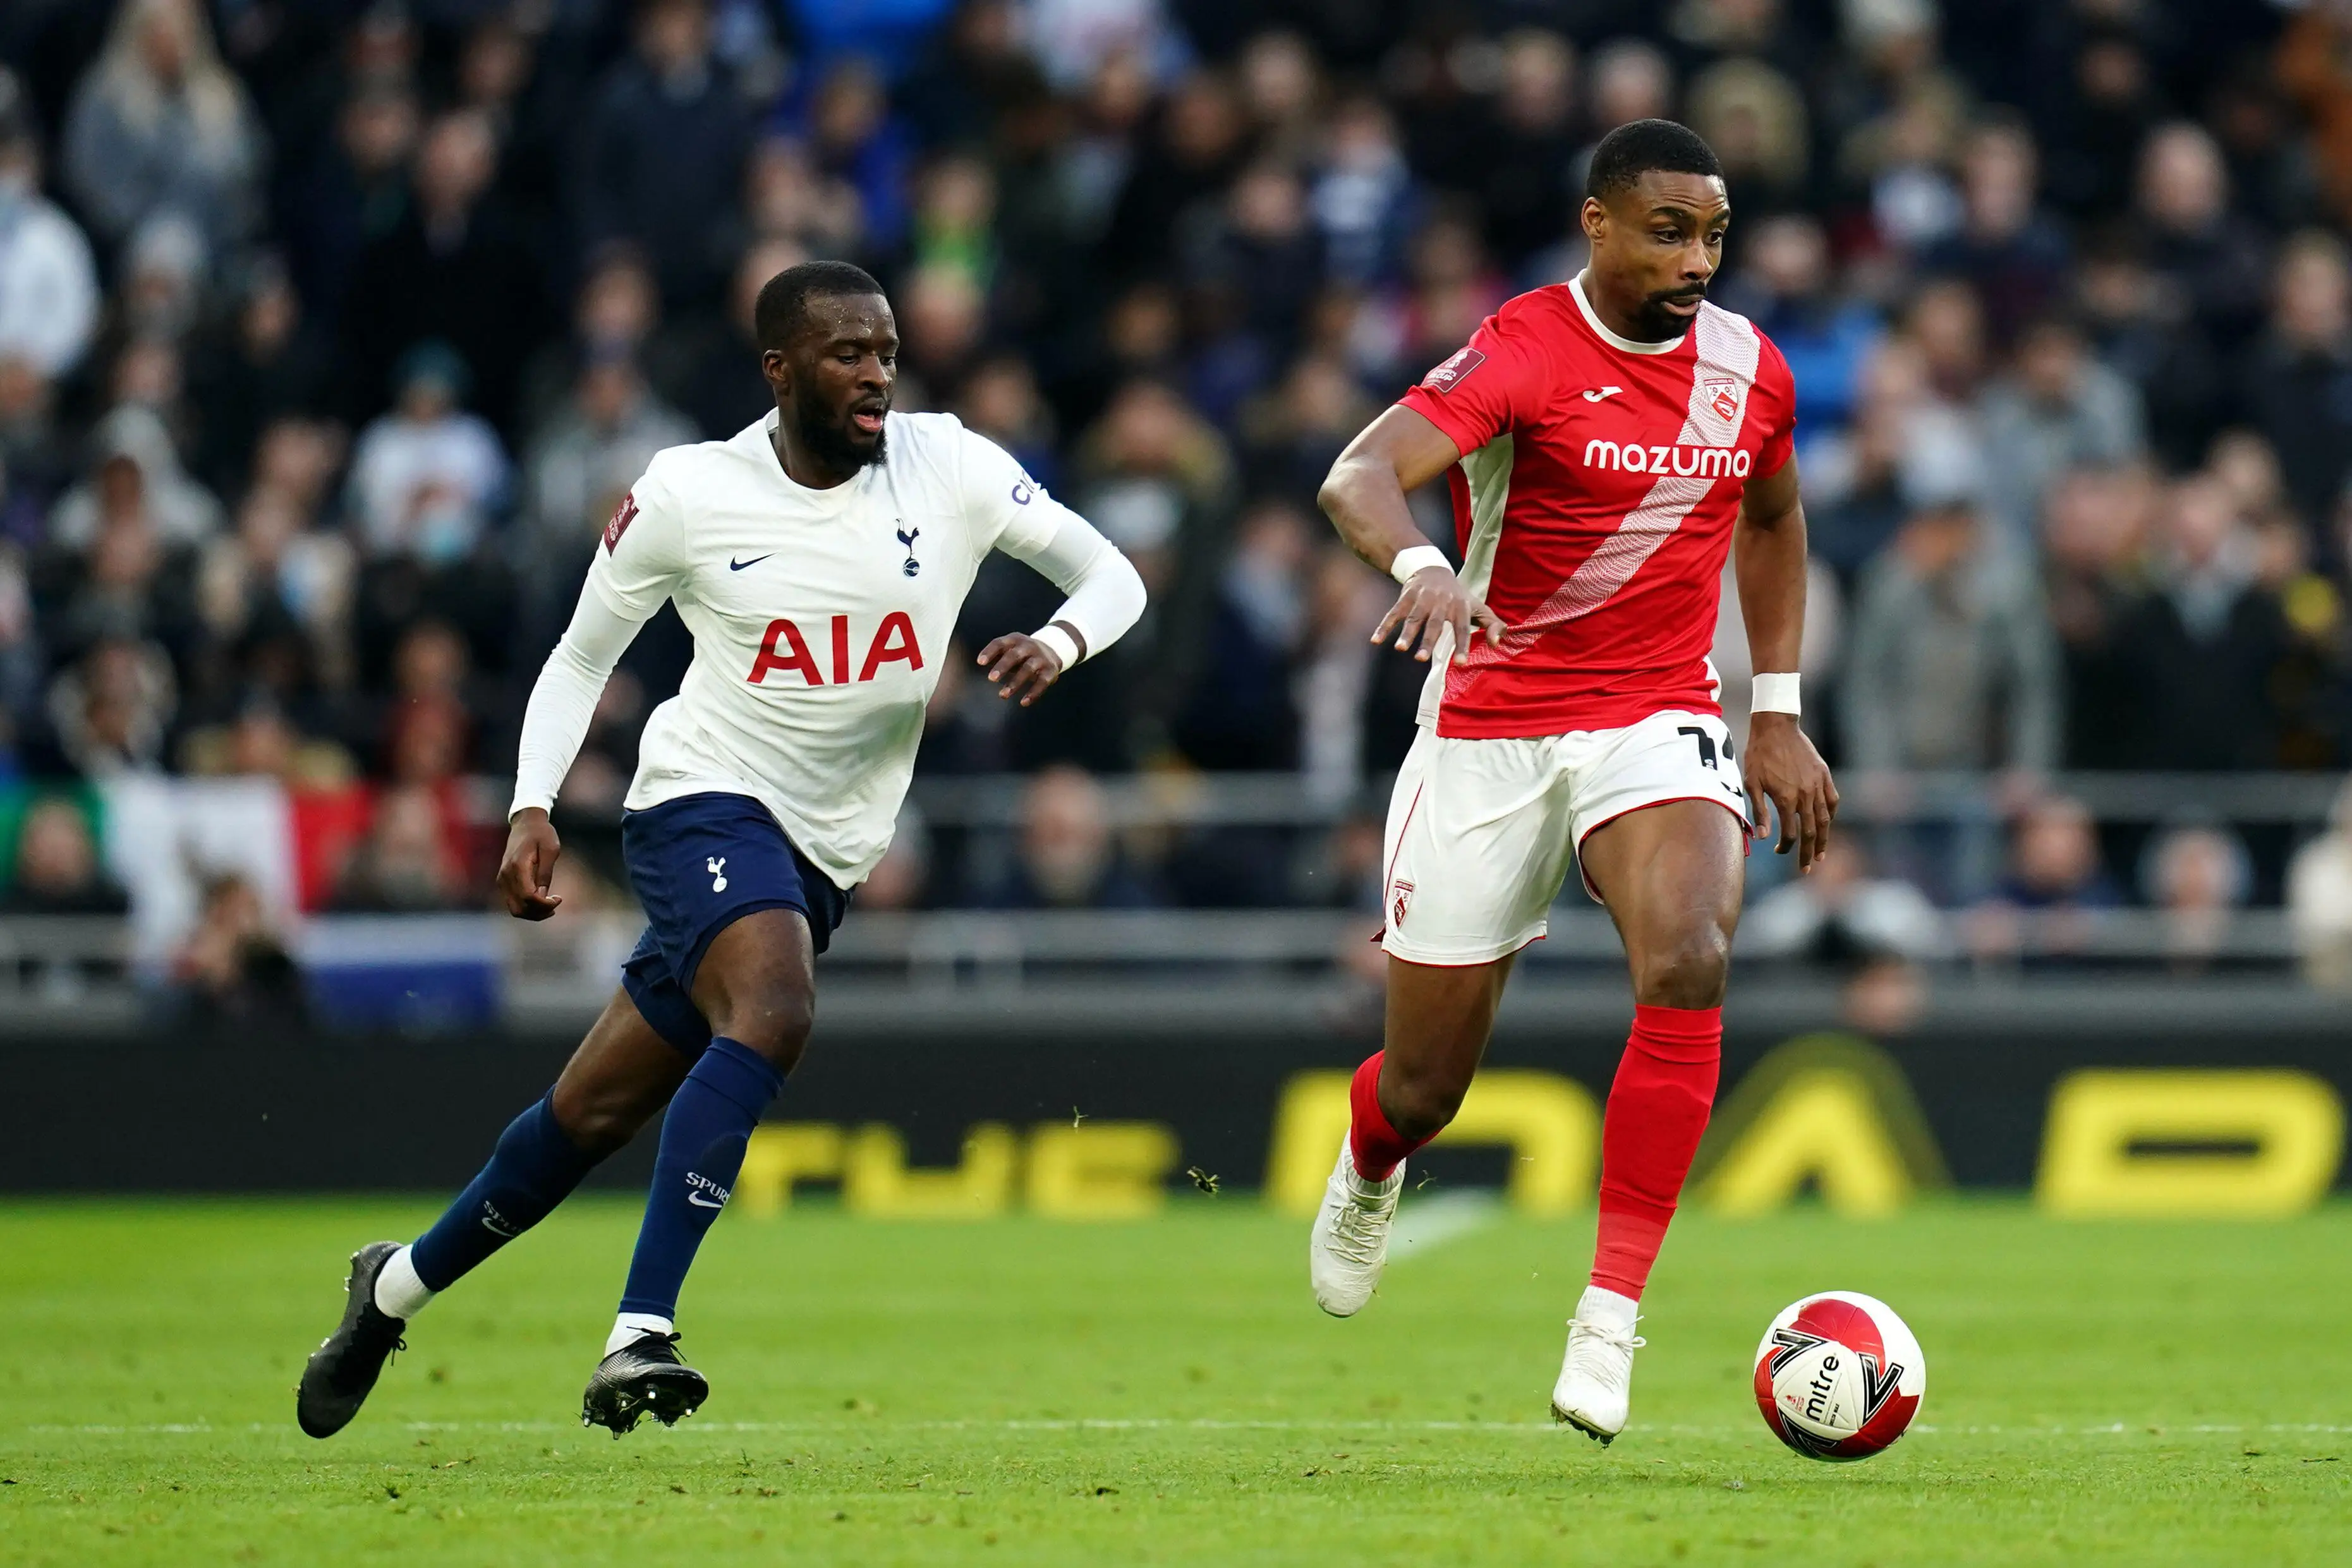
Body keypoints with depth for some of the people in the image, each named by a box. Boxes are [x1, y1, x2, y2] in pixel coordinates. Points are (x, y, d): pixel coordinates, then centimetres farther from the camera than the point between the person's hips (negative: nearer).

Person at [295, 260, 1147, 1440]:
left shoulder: (946, 469, -3)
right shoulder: (689, 495, -7)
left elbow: (1110, 574, 2)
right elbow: (581, 657, 5)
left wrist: (1058, 640, -21)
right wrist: (532, 809, -8)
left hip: (823, 854, 4)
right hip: (706, 804, -4)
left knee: (599, 1111, 10)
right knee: (775, 1011, -34)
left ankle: (399, 1286, 32)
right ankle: (638, 1337, -38)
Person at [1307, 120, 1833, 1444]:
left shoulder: (1749, 369, 2)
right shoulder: (1524, 354, -15)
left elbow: (1773, 522, 23)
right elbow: (1361, 475, -31)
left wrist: (1781, 712, 16)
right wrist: (1421, 565, -53)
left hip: (1660, 724, 3)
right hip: (1489, 729, -3)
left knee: (1690, 960, -29)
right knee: (1426, 1090, 5)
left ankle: (1613, 1316, -25)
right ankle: (1372, 1168, 46)